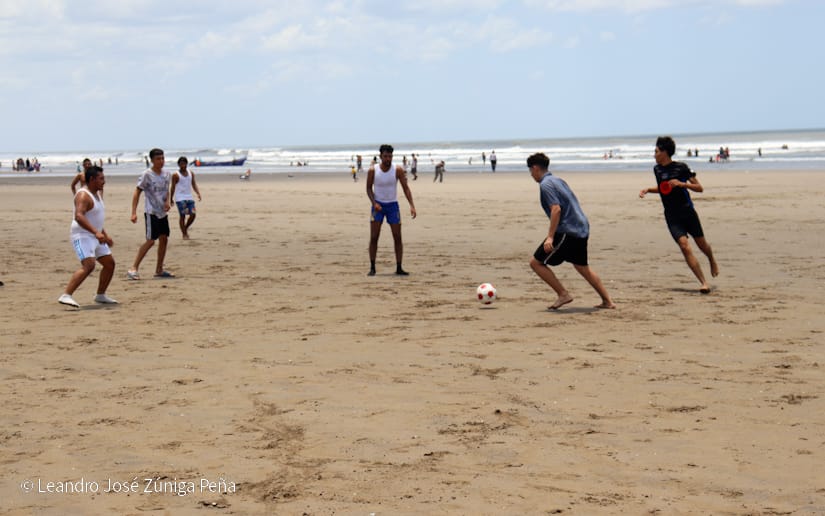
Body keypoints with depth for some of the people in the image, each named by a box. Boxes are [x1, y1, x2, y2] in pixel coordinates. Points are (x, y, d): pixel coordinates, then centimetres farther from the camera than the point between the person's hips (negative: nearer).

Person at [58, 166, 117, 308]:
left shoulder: (96, 194, 16)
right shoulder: (83, 195, -17)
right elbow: (79, 216, -32)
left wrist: (105, 235, 24)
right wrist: (96, 232, -40)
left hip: (95, 236, 10)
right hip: (82, 236, -10)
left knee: (110, 263, 12)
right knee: (88, 265, -25)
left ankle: (101, 296, 24)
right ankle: (65, 296, -29)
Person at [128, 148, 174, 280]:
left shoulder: (167, 174, 5)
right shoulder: (147, 175, -13)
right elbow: (137, 192, -12)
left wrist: (167, 202, 0)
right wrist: (134, 212, -19)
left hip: (163, 212, 7)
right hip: (151, 212, -7)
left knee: (164, 239, 8)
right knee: (151, 240, -12)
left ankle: (159, 270, 18)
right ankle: (133, 269, -7)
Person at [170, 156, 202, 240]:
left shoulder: (191, 173, 9)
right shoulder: (176, 175, -4)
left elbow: (194, 184, 10)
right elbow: (173, 187, -1)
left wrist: (198, 193, -6)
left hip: (189, 197, 5)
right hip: (180, 198, -5)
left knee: (193, 214, -3)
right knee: (182, 216, -6)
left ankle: (186, 228, 21)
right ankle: (184, 234, 1)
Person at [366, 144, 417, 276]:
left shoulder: (398, 170, -9)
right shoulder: (372, 170, -8)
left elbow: (406, 188, -8)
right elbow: (369, 188, 0)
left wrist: (412, 205, -20)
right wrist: (374, 203, -17)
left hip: (393, 205, 1)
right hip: (378, 205, -1)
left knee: (398, 238, -1)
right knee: (374, 237, -6)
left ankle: (399, 268, 6)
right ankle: (372, 268, 1)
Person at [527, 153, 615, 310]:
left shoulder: (545, 185, -11)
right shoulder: (557, 180, 18)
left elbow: (556, 209, -22)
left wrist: (550, 237, -23)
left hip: (567, 231, -10)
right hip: (582, 229, 10)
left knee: (536, 262, -2)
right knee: (582, 266, 24)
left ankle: (563, 294, -3)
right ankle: (607, 301, 23)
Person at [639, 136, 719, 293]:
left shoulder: (681, 167, -7)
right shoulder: (657, 169, 8)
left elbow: (699, 188, -6)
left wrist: (682, 183, -20)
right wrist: (647, 190, 10)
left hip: (688, 212, -2)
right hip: (672, 217, 2)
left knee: (701, 244, 12)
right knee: (684, 246, -17)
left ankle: (712, 261, 48)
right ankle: (704, 283, -18)